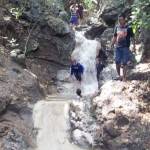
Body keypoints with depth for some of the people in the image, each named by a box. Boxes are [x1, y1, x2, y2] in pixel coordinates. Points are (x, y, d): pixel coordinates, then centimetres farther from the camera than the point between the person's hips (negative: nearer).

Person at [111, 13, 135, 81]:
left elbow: (132, 37, -3)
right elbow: (114, 37, 15)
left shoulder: (128, 28, -6)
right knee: (117, 62, 5)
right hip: (118, 47, 4)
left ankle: (124, 77, 8)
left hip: (125, 47, -4)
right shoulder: (117, 27, 7)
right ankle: (119, 75, 21)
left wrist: (134, 45, -10)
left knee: (124, 63, -1)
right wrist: (112, 44, 6)